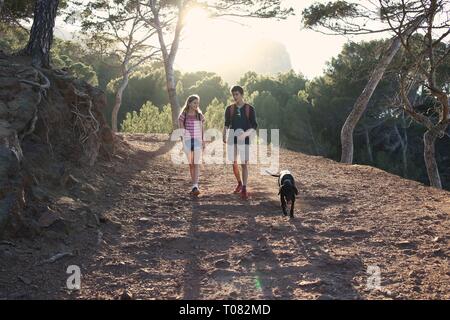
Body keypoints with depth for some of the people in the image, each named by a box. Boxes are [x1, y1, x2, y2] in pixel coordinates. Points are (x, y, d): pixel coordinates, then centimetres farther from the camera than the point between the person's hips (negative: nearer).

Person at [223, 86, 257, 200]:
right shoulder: (229, 109, 6)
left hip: (244, 140, -3)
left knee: (244, 164, -6)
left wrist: (245, 134, -21)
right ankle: (239, 183, 29)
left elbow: (254, 126, -4)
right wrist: (224, 136, -1)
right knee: (234, 163, 9)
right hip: (232, 139, 3)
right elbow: (226, 124, 13)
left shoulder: (250, 109, -2)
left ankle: (244, 189, -3)